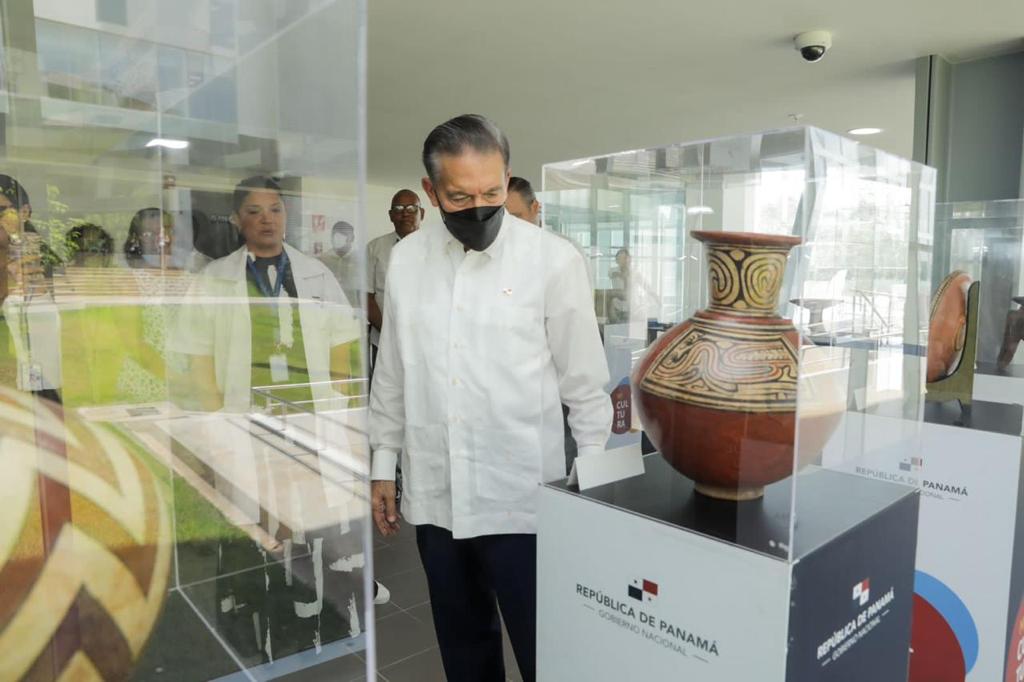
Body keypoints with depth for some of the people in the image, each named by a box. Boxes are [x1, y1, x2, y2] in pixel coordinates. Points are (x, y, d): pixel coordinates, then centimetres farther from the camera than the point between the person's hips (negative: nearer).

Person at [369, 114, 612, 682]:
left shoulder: (554, 260, -10)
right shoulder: (405, 258, 2)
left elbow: (585, 385, -5)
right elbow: (392, 372, 10)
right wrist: (384, 463, 11)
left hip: (522, 498, -3)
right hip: (434, 495, 4)